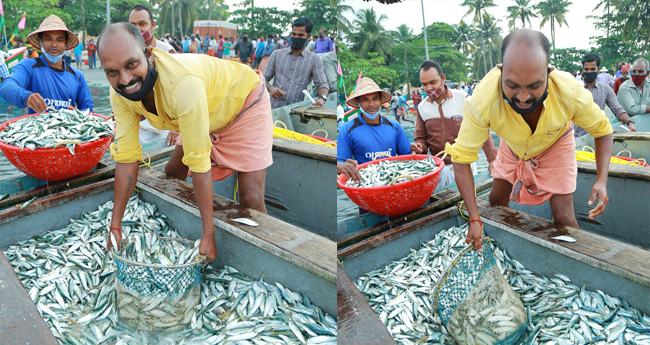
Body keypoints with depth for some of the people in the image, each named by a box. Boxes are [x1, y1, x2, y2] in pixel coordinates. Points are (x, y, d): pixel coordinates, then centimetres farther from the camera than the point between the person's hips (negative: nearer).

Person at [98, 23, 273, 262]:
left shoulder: (183, 83, -42)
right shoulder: (120, 92, -19)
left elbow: (199, 163, -38)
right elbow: (126, 157, -13)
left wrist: (209, 235, -32)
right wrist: (115, 226, -12)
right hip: (206, 115, 7)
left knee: (251, 200, -17)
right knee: (172, 175, 11)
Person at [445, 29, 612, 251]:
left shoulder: (570, 94, -38)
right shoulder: (483, 100, -41)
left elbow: (602, 129, -16)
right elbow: (461, 159, -33)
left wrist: (602, 180, -31)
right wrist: (474, 218, -34)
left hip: (555, 145, -1)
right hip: (512, 147, 1)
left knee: (563, 218, -8)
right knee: (496, 203, 11)